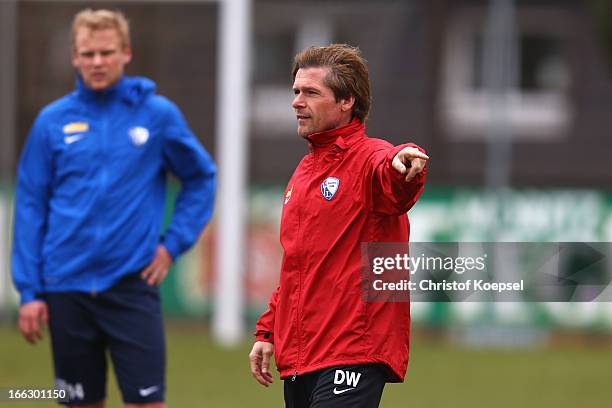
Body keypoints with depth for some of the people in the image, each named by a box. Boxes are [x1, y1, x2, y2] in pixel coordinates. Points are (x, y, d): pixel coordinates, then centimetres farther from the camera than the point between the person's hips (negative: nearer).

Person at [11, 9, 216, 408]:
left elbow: (202, 179, 12)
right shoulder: (53, 121, 2)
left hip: (132, 284, -1)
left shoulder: (158, 114, 0)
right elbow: (30, 206, 4)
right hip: (68, 287, 1)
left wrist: (173, 244, 1)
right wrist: (28, 289, 0)